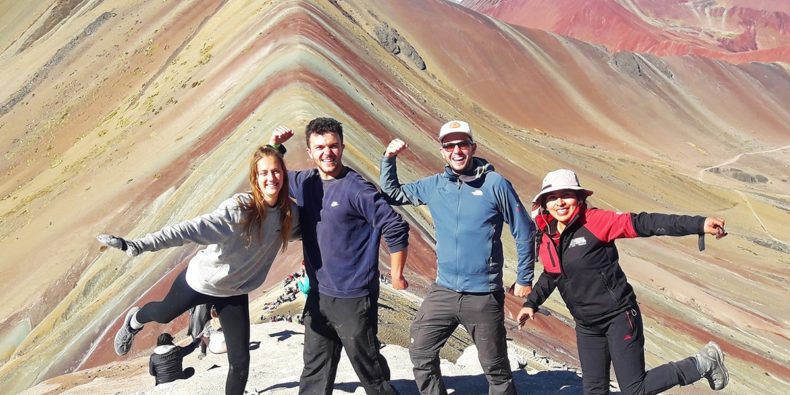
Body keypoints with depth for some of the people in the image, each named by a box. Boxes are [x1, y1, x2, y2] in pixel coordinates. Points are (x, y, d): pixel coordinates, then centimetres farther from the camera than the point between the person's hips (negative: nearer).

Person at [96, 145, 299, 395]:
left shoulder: (289, 214, -14)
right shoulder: (239, 208, -31)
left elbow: (300, 231, 11)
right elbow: (193, 229, -39)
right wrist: (139, 245, -46)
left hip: (235, 292, 3)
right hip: (201, 280, -3)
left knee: (240, 362, 2)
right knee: (162, 315, 26)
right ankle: (134, 321, 64)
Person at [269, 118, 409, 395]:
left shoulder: (356, 189, -17)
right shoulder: (305, 182, 4)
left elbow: (396, 229, -17)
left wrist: (396, 276, -8)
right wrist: (273, 147, 3)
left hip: (354, 299, -7)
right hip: (318, 295, 7)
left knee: (370, 370, 7)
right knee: (315, 372, 18)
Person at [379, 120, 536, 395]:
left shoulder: (495, 184, -8)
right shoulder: (434, 186, 4)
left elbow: (524, 232, -2)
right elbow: (392, 193, 17)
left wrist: (524, 279, 0)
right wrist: (389, 159, 2)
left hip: (484, 296, -4)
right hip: (443, 291, 4)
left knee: (496, 368, 7)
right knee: (421, 354, 10)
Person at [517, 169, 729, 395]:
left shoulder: (595, 221, -17)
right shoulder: (546, 239, 2)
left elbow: (643, 223, -23)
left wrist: (699, 224, -30)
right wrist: (531, 303, 13)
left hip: (619, 318, -6)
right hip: (586, 326, 6)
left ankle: (704, 364, 18)